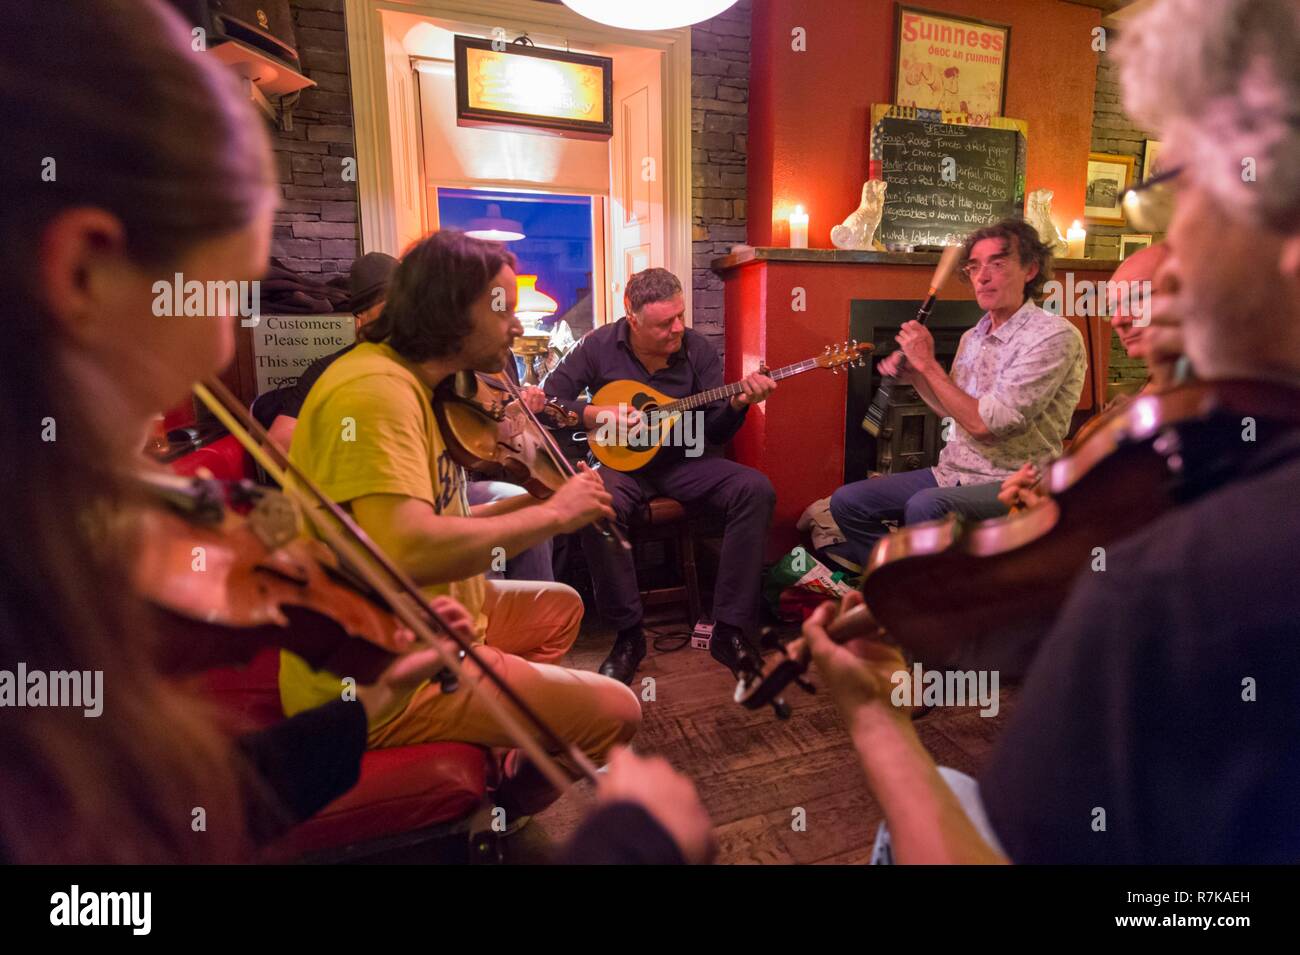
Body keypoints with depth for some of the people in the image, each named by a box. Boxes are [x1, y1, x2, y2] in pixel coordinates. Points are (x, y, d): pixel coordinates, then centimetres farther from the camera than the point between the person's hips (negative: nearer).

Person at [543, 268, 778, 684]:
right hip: (622, 462, -2)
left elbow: (716, 432, -1)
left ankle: (731, 630, -18)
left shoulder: (697, 348, -2)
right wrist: (595, 415, -19)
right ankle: (628, 634, -16)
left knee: (757, 490, -23)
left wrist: (738, 403, -22)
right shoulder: (600, 346, -6)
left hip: (685, 460, 2)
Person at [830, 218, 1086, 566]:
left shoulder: (1054, 336, -14)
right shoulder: (973, 336, 9)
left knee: (926, 505, -37)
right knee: (846, 501, -2)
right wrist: (913, 372, 4)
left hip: (1012, 483, -8)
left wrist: (928, 363, -15)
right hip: (953, 472, 8)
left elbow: (984, 424, -23)